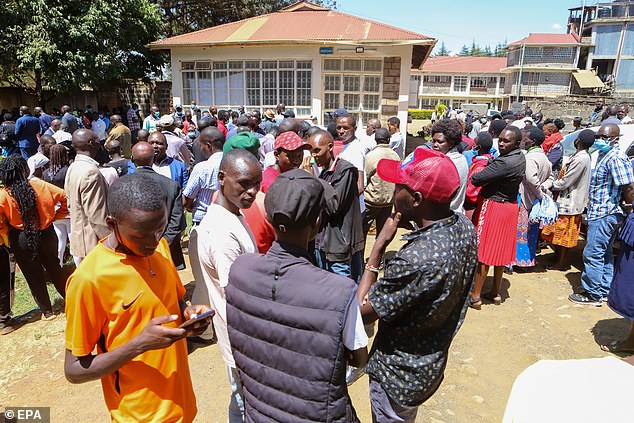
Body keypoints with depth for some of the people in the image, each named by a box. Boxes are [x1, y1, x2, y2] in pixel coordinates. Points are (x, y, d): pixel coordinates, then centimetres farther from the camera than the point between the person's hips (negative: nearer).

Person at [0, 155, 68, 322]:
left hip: (21, 239, -2)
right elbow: (64, 196, -7)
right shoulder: (39, 185, -8)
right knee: (53, 267, 21)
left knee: (33, 275, 12)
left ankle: (46, 311, 22)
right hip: (46, 233, 2)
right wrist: (56, 215, 3)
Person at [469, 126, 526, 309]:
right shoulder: (521, 157, 4)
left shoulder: (505, 162, -26)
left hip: (493, 206, -9)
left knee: (483, 252, 0)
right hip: (511, 206, 9)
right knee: (501, 250, 16)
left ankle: (475, 296, 8)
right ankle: (496, 292, 28)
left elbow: (476, 179, -28)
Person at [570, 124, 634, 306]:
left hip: (604, 215, -11)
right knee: (605, 254, 18)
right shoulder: (603, 154, 13)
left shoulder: (616, 158, -18)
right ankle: (606, 289, 30)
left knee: (592, 254, -5)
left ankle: (593, 294, 5)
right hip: (601, 214, 11)